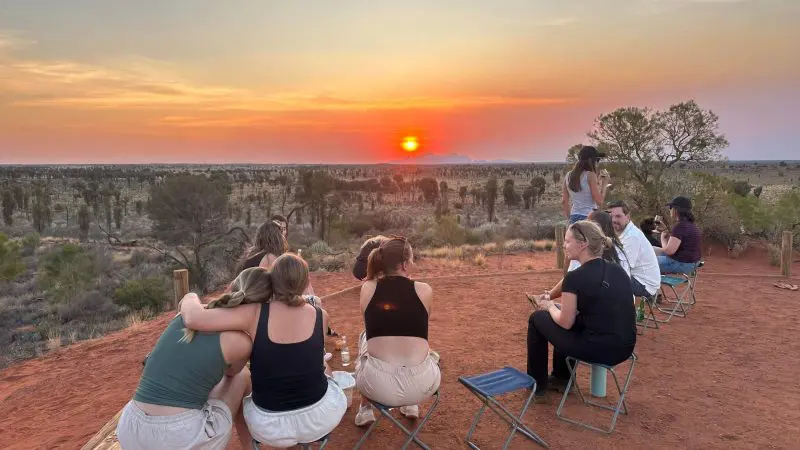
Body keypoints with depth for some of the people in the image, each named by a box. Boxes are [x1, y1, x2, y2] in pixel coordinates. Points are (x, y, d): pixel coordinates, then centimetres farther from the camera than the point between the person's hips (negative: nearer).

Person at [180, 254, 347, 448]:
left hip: (270, 427, -1)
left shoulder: (255, 314, -17)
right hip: (322, 417, 1)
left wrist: (190, 299, 1)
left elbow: (194, 319, -23)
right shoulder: (320, 316, -9)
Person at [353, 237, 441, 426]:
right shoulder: (424, 290, 1)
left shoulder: (367, 288, 4)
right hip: (421, 385, 0)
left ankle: (365, 409, 41)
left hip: (377, 385, 1)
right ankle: (411, 405, 45)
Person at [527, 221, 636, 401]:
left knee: (537, 319, 12)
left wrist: (550, 306, 12)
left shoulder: (575, 277, -15)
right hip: (624, 348, 8)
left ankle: (538, 386, 24)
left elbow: (566, 322, -8)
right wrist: (557, 306, 20)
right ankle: (561, 378, 40)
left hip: (598, 350, -7)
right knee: (569, 315, 29)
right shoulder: (618, 270, 7)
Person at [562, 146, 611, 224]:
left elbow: (564, 201, 10)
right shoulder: (590, 175, -10)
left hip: (574, 218, 6)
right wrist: (604, 184, 0)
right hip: (588, 217, -6)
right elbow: (599, 201, -11)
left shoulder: (569, 176, 7)